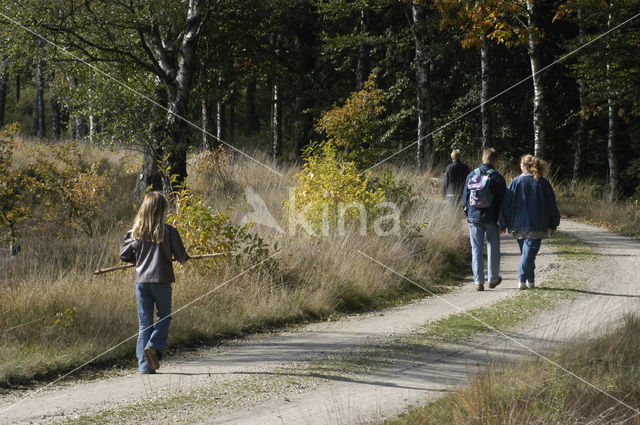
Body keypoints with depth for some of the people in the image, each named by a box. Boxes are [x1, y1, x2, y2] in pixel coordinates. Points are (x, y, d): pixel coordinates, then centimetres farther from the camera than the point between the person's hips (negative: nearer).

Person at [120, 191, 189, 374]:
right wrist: (184, 259, 18)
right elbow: (181, 255, -5)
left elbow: (124, 255, 8)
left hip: (141, 281, 3)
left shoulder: (135, 232, 1)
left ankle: (144, 365, 2)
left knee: (145, 323, 7)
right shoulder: (168, 231, -7)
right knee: (164, 318, 14)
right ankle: (154, 346, -11)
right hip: (161, 280, -3)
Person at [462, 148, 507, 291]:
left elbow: (465, 197, 10)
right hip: (491, 219, -2)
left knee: (476, 250, 5)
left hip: (474, 218, 2)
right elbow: (502, 200, -8)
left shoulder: (471, 175, 4)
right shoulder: (497, 177, -8)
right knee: (493, 249, 13)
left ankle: (478, 282, -1)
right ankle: (493, 279, 23)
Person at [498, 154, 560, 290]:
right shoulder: (543, 183, 1)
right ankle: (522, 280, -16)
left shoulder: (516, 182, -2)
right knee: (530, 252, -4)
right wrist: (553, 225, 15)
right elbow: (552, 205, 6)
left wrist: (502, 224, 6)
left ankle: (530, 280, 16)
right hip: (537, 226, -1)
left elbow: (506, 204, -1)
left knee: (526, 252, 15)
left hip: (519, 226, 1)